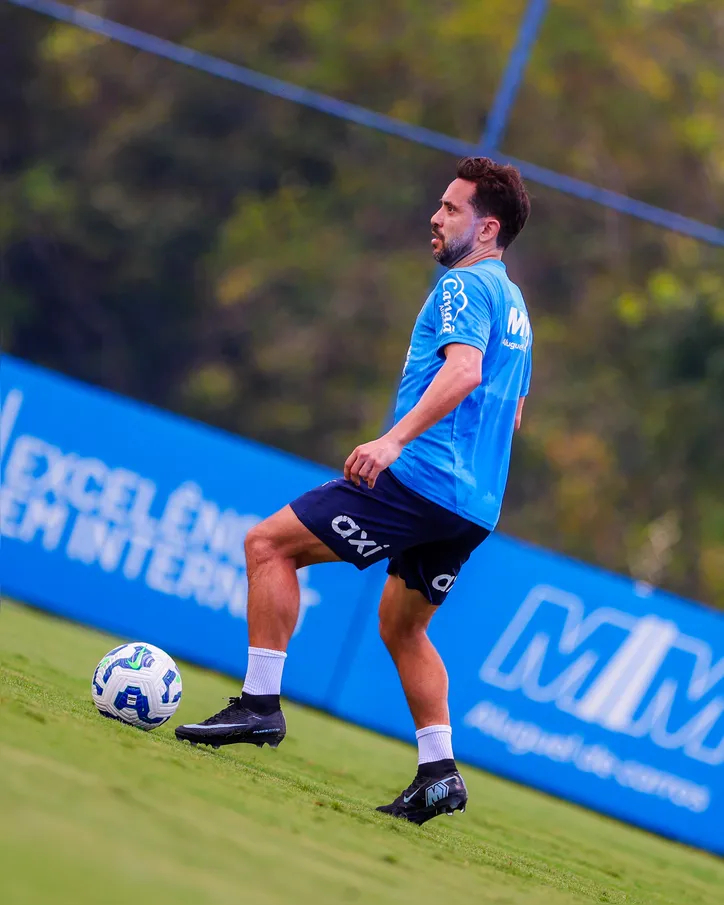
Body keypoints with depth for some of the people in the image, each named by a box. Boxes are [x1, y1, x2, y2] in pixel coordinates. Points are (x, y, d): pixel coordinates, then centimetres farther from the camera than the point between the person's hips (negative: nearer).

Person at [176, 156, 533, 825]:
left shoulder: (464, 286, -7)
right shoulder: (513, 304, 22)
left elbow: (465, 369, -26)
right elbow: (513, 410, 32)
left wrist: (396, 439, -35)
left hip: (420, 476, -10)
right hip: (475, 505, 10)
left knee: (269, 544, -7)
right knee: (402, 627, 21)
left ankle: (261, 702, -13)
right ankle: (439, 772, 14)